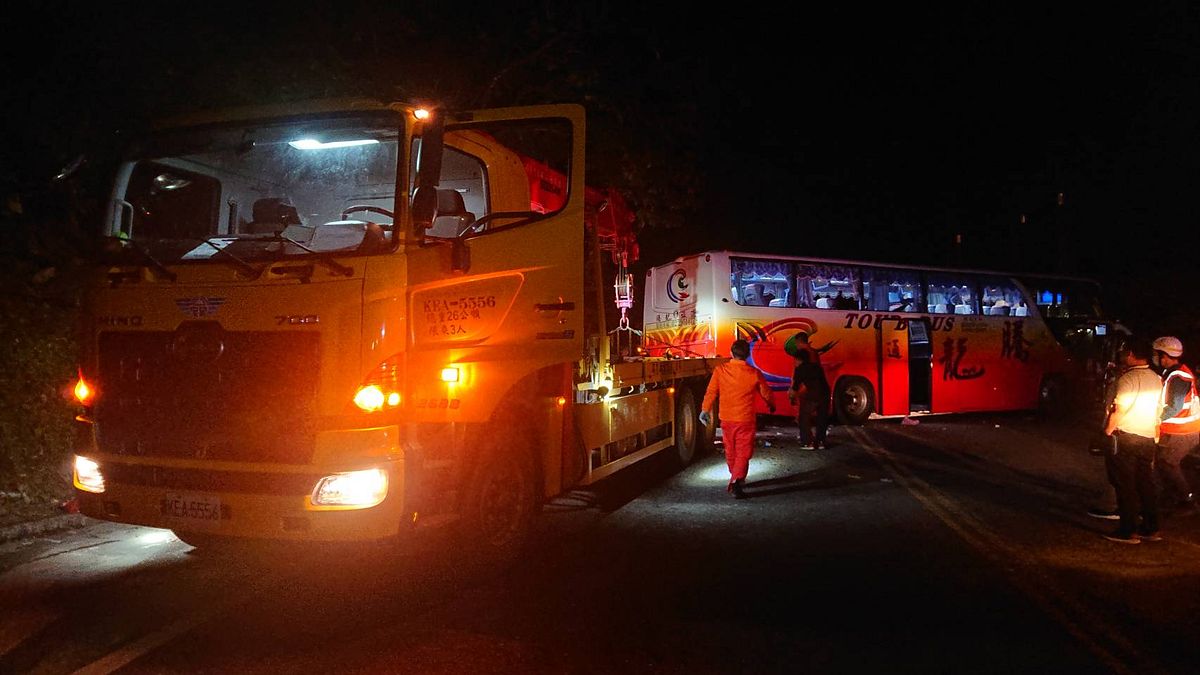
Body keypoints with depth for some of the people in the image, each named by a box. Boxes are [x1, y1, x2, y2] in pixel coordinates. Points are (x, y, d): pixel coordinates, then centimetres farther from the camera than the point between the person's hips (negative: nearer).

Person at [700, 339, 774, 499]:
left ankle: (737, 479, 36)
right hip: (746, 419, -2)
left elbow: (711, 392, -4)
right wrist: (771, 406, 27)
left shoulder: (720, 370, -7)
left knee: (730, 452, 19)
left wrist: (705, 410, 9)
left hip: (726, 419, 2)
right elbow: (766, 394, 7)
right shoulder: (754, 373, -8)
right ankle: (736, 482, -16)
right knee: (743, 453, 1)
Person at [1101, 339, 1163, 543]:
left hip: (1127, 436, -8)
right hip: (1148, 437, 8)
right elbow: (1158, 411, 17)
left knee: (1125, 484, -2)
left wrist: (1108, 430, -6)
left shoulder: (1128, 378, -15)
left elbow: (1119, 410, -19)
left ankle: (1128, 531, 0)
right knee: (1146, 483, 13)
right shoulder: (1156, 379, 10)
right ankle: (1151, 529, 18)